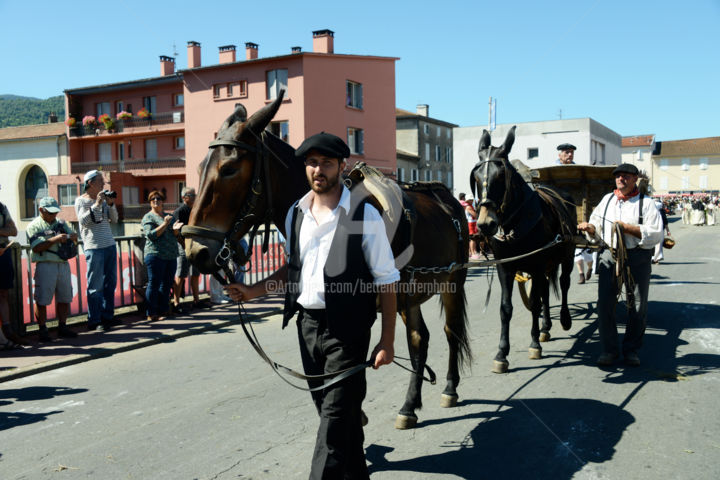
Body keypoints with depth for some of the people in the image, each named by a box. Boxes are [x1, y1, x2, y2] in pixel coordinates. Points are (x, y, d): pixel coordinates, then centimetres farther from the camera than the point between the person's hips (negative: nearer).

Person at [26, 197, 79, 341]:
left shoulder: (61, 223, 15)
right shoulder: (34, 226, -1)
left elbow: (75, 236, 16)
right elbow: (36, 247, -11)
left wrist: (70, 236, -8)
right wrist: (55, 239, -18)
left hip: (63, 264, 5)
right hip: (45, 265, -5)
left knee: (64, 298, 9)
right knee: (42, 300, -2)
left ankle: (62, 327, 19)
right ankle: (42, 330, 6)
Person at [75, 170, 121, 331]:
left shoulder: (103, 199, 16)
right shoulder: (81, 200, -2)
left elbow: (114, 220, 12)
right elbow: (83, 220, -16)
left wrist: (111, 204, -3)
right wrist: (96, 205, -19)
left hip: (110, 245, 7)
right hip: (94, 248, -7)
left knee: (110, 283, 11)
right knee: (96, 286, -5)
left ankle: (107, 316, 21)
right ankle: (94, 321, 2)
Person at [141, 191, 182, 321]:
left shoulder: (169, 216, 19)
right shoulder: (148, 217, 1)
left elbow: (174, 235, 17)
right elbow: (151, 235, -12)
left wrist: (176, 229, -5)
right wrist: (165, 224, -17)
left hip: (171, 255, 6)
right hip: (155, 255, -6)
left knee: (167, 284, 10)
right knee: (154, 284, -7)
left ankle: (164, 309, 19)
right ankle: (151, 313, -4)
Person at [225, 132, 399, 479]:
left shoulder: (364, 214, -13)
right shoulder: (295, 213, 5)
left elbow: (386, 281, -11)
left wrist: (387, 342, -12)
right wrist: (253, 291, 6)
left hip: (346, 330, -6)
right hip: (307, 324, 6)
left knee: (334, 417, -5)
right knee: (329, 409, 20)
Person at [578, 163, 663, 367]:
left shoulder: (646, 203, 2)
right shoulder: (607, 199, 15)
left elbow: (656, 234, -8)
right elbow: (597, 228, 18)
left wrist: (628, 228, -17)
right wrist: (589, 227, -5)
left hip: (637, 257, -3)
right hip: (609, 255, 3)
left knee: (638, 306, 3)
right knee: (604, 303, -1)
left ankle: (631, 349, 19)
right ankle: (609, 349, 11)